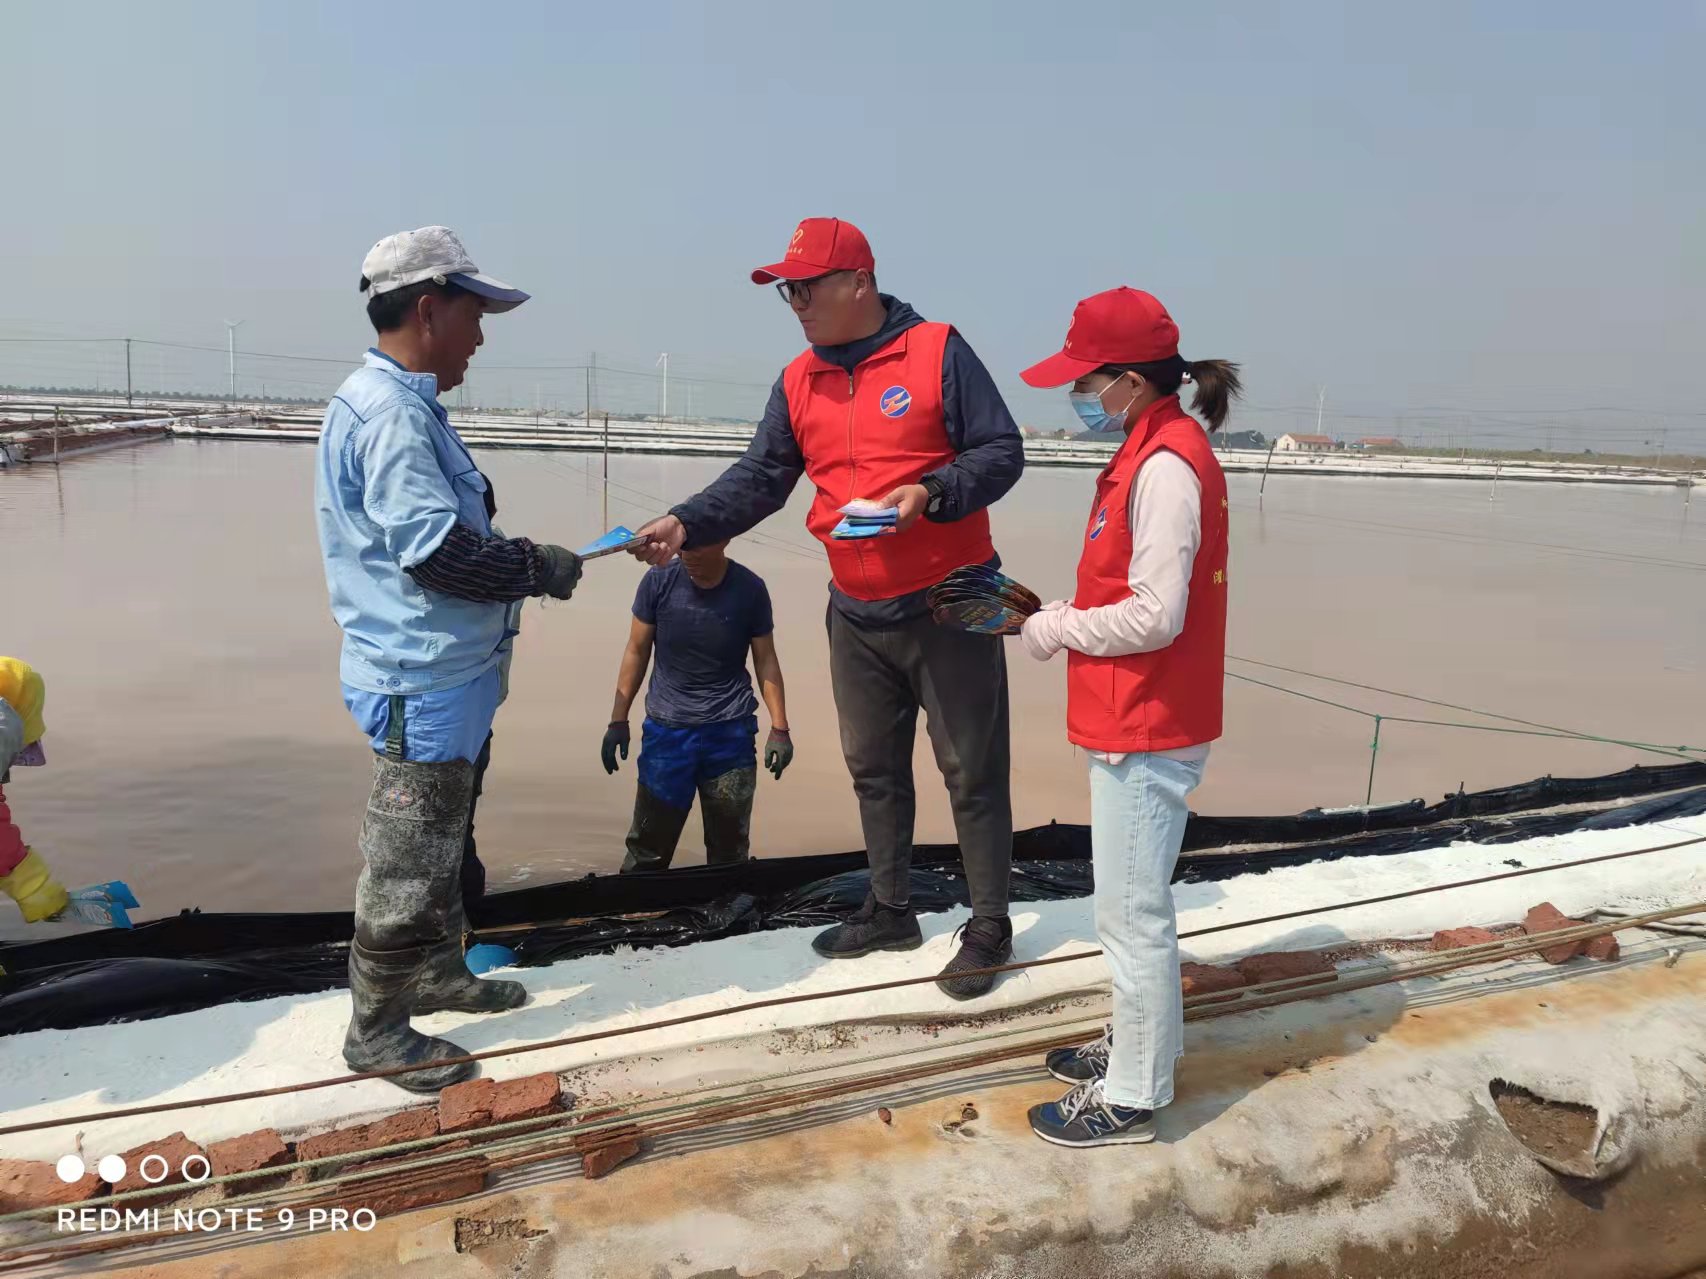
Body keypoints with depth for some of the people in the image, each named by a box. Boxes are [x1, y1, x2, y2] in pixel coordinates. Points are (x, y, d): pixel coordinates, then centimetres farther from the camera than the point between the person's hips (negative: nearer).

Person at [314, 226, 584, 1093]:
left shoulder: (403, 406, 12)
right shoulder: (389, 415, -20)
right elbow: (435, 551, -26)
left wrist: (516, 558, 6)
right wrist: (540, 569, -14)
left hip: (443, 671, 11)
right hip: (422, 679, -11)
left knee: (441, 842, 23)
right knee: (405, 859, 1)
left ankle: (437, 972, 39)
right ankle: (376, 1029, 15)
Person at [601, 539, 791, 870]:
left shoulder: (750, 590, -4)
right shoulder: (658, 582, -5)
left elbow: (765, 660, 4)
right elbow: (637, 651, 4)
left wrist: (779, 728, 0)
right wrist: (618, 720, 4)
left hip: (730, 731, 0)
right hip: (666, 728, 0)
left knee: (729, 847, 6)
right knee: (648, 847, -1)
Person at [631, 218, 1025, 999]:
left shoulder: (938, 353, -9)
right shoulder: (798, 383, 6)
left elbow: (1002, 453, -10)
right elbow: (758, 480, 1)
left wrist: (929, 493, -26)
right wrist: (686, 524, -15)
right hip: (857, 612, 6)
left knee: (971, 771, 3)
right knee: (873, 768, 15)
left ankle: (989, 926, 16)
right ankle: (890, 909, 32)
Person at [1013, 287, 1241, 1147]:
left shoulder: (1165, 467, -20)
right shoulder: (1156, 451, 10)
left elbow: (1155, 617, -24)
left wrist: (1056, 630, -11)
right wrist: (1062, 616, 5)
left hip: (1145, 733, -10)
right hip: (1136, 723, 10)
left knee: (1131, 914, 2)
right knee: (1134, 903, 21)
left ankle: (1131, 1098, 17)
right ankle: (1139, 1044, 38)